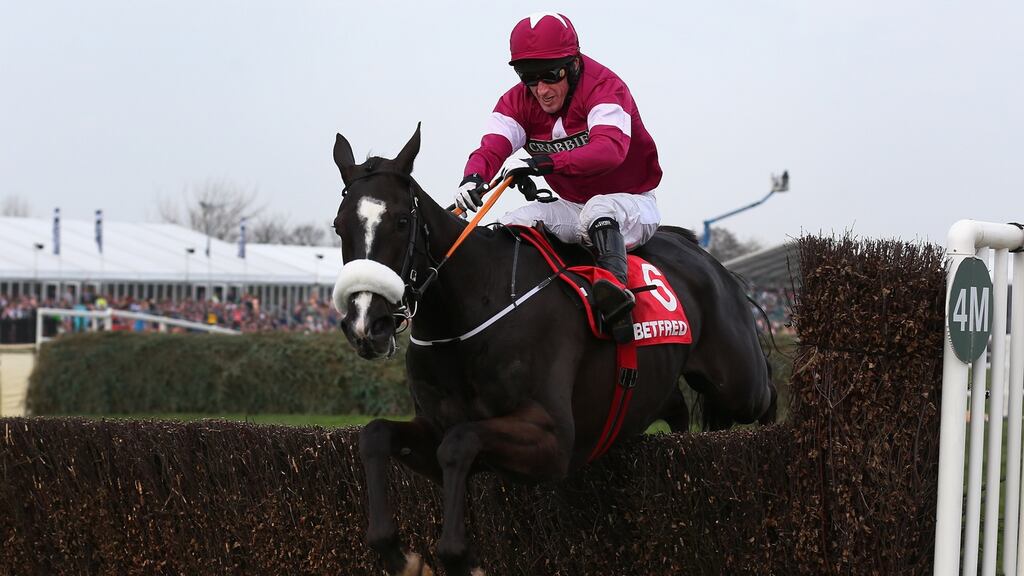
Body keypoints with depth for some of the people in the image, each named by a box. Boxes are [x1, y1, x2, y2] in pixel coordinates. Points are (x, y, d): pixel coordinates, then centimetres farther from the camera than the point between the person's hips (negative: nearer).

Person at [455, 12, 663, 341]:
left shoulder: (604, 87, -22)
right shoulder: (518, 101, -4)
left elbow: (611, 148, -41)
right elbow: (492, 146, -21)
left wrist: (548, 162, -56)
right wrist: (474, 177, -46)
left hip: (632, 203, -6)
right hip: (573, 209, 6)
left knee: (598, 209, -38)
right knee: (515, 223, -17)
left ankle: (617, 286, -55)